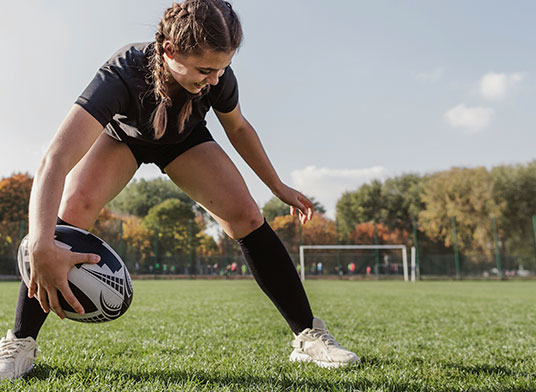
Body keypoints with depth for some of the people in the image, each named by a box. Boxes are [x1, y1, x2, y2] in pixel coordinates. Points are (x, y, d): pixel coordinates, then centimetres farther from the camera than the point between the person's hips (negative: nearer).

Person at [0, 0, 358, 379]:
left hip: (184, 140, 2)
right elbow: (56, 160, -55)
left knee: (246, 216, -18)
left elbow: (238, 128, -6)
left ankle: (308, 336, -8)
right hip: (120, 134, -2)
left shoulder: (219, 77, -31)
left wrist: (278, 186, -1)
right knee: (72, 209, -29)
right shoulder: (123, 75, -43)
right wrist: (42, 245, -71)